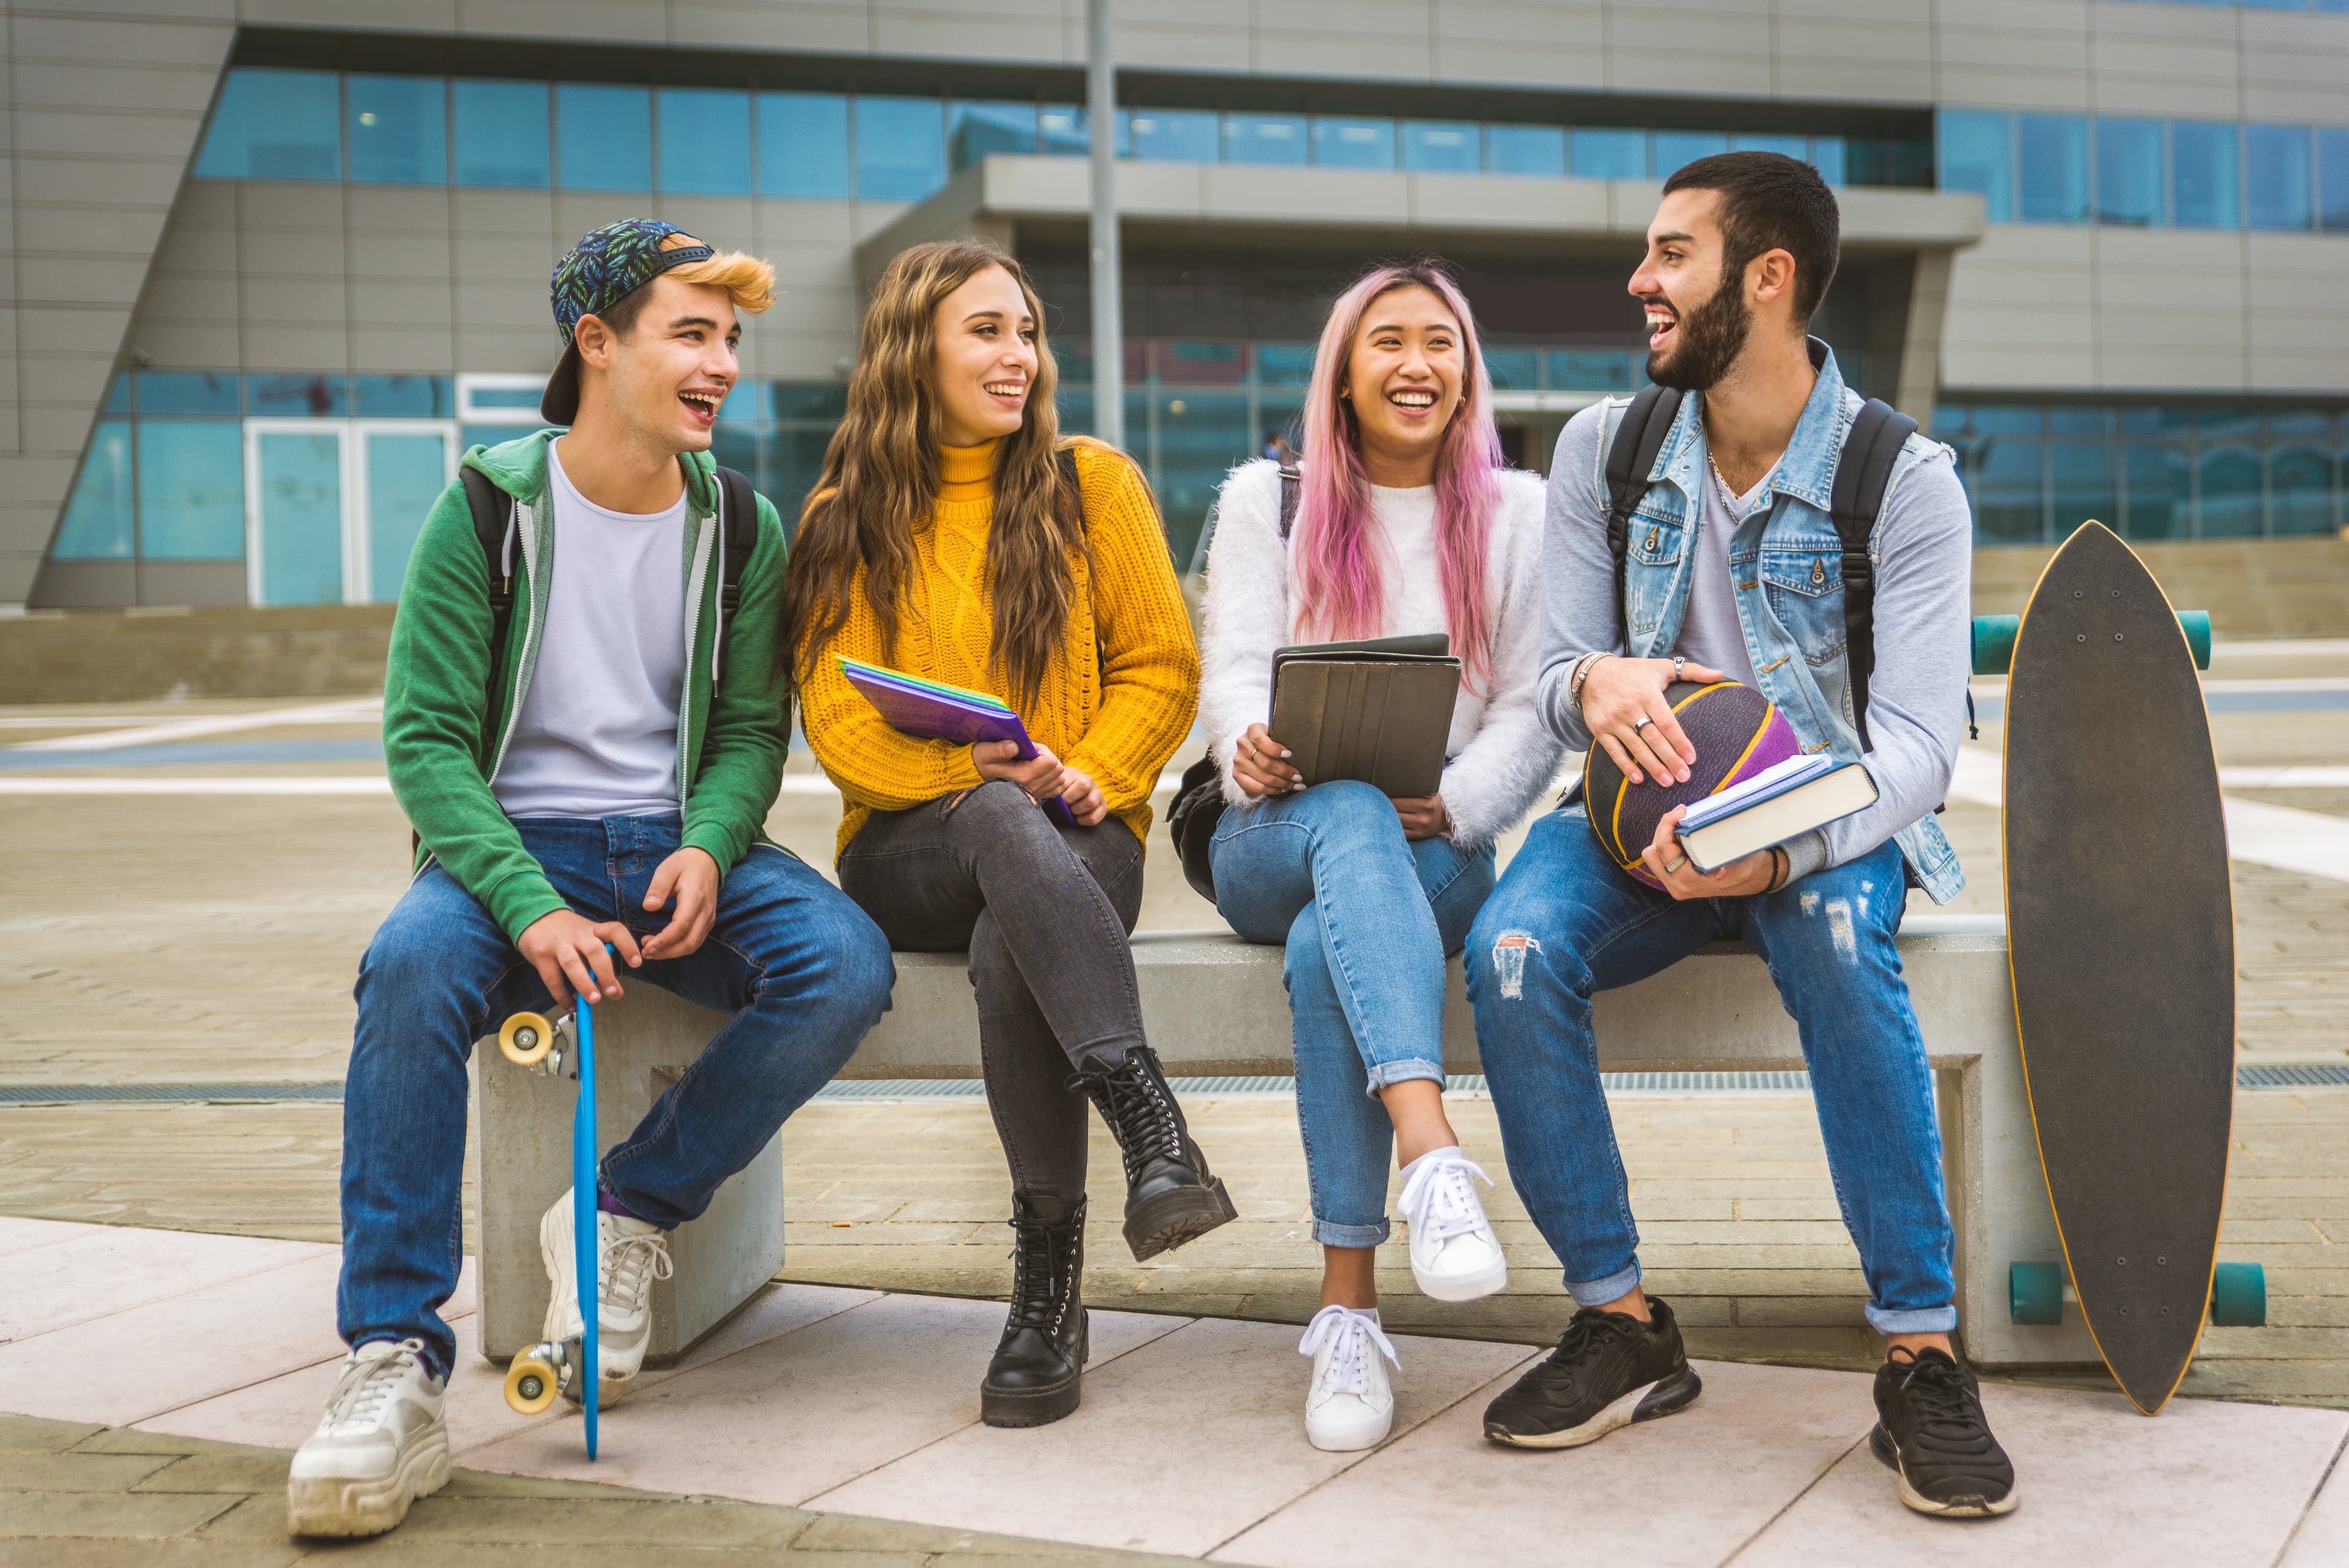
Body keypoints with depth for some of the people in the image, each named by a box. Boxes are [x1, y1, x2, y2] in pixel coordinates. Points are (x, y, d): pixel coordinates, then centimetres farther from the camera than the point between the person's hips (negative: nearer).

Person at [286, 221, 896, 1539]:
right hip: (515, 839, -2)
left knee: (847, 966, -26)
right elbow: (426, 737, -8)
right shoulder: (489, 510, -3)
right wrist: (531, 907, -23)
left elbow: (751, 728, 9)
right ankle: (396, 1366, -29)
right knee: (412, 968, -35)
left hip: (680, 842, 3)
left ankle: (626, 1216, -6)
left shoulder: (741, 528, 7)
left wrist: (709, 850, -14)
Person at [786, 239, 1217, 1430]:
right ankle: (1152, 1125, -47)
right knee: (1003, 826, -38)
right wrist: (976, 772, -18)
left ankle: (1050, 1285, -29)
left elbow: (1162, 665, 8)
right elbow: (838, 726, 1)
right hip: (909, 849, 0)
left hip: (1074, 837, 0)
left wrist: (1088, 773, -11)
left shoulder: (1093, 483, 10)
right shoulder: (843, 518, 9)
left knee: (1010, 950, -36)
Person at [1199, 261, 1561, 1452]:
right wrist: (1254, 753, -23)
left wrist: (1447, 806, -16)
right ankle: (1433, 1155, -56)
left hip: (1442, 847, 0)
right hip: (1276, 837, 0)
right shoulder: (1266, 498, 14)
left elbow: (1532, 715, 5)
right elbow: (1233, 674, 2)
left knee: (1328, 945, -35)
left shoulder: (1520, 514, 13)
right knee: (1351, 818, -38)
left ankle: (1348, 1308, -36)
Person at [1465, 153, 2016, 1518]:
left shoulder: (1904, 482, -9)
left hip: (1824, 824, -3)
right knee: (1513, 950, -28)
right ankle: (1622, 1325, -14)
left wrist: (1782, 848, -38)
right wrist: (1590, 681, -24)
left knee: (1838, 937, -38)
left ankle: (1923, 1360, -27)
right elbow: (1556, 675, 3)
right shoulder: (1603, 450, 2)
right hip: (1642, 818, 3)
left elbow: (1919, 746, -17)